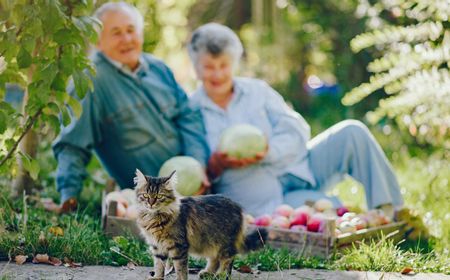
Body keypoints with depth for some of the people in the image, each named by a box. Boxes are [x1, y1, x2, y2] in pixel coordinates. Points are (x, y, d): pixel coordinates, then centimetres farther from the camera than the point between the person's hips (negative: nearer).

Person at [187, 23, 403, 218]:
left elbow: (297, 132, 0)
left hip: (297, 170, 5)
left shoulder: (257, 91, 10)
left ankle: (390, 212, -12)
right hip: (265, 202, -5)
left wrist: (267, 152, -19)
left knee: (351, 132, -16)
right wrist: (216, 165, -23)